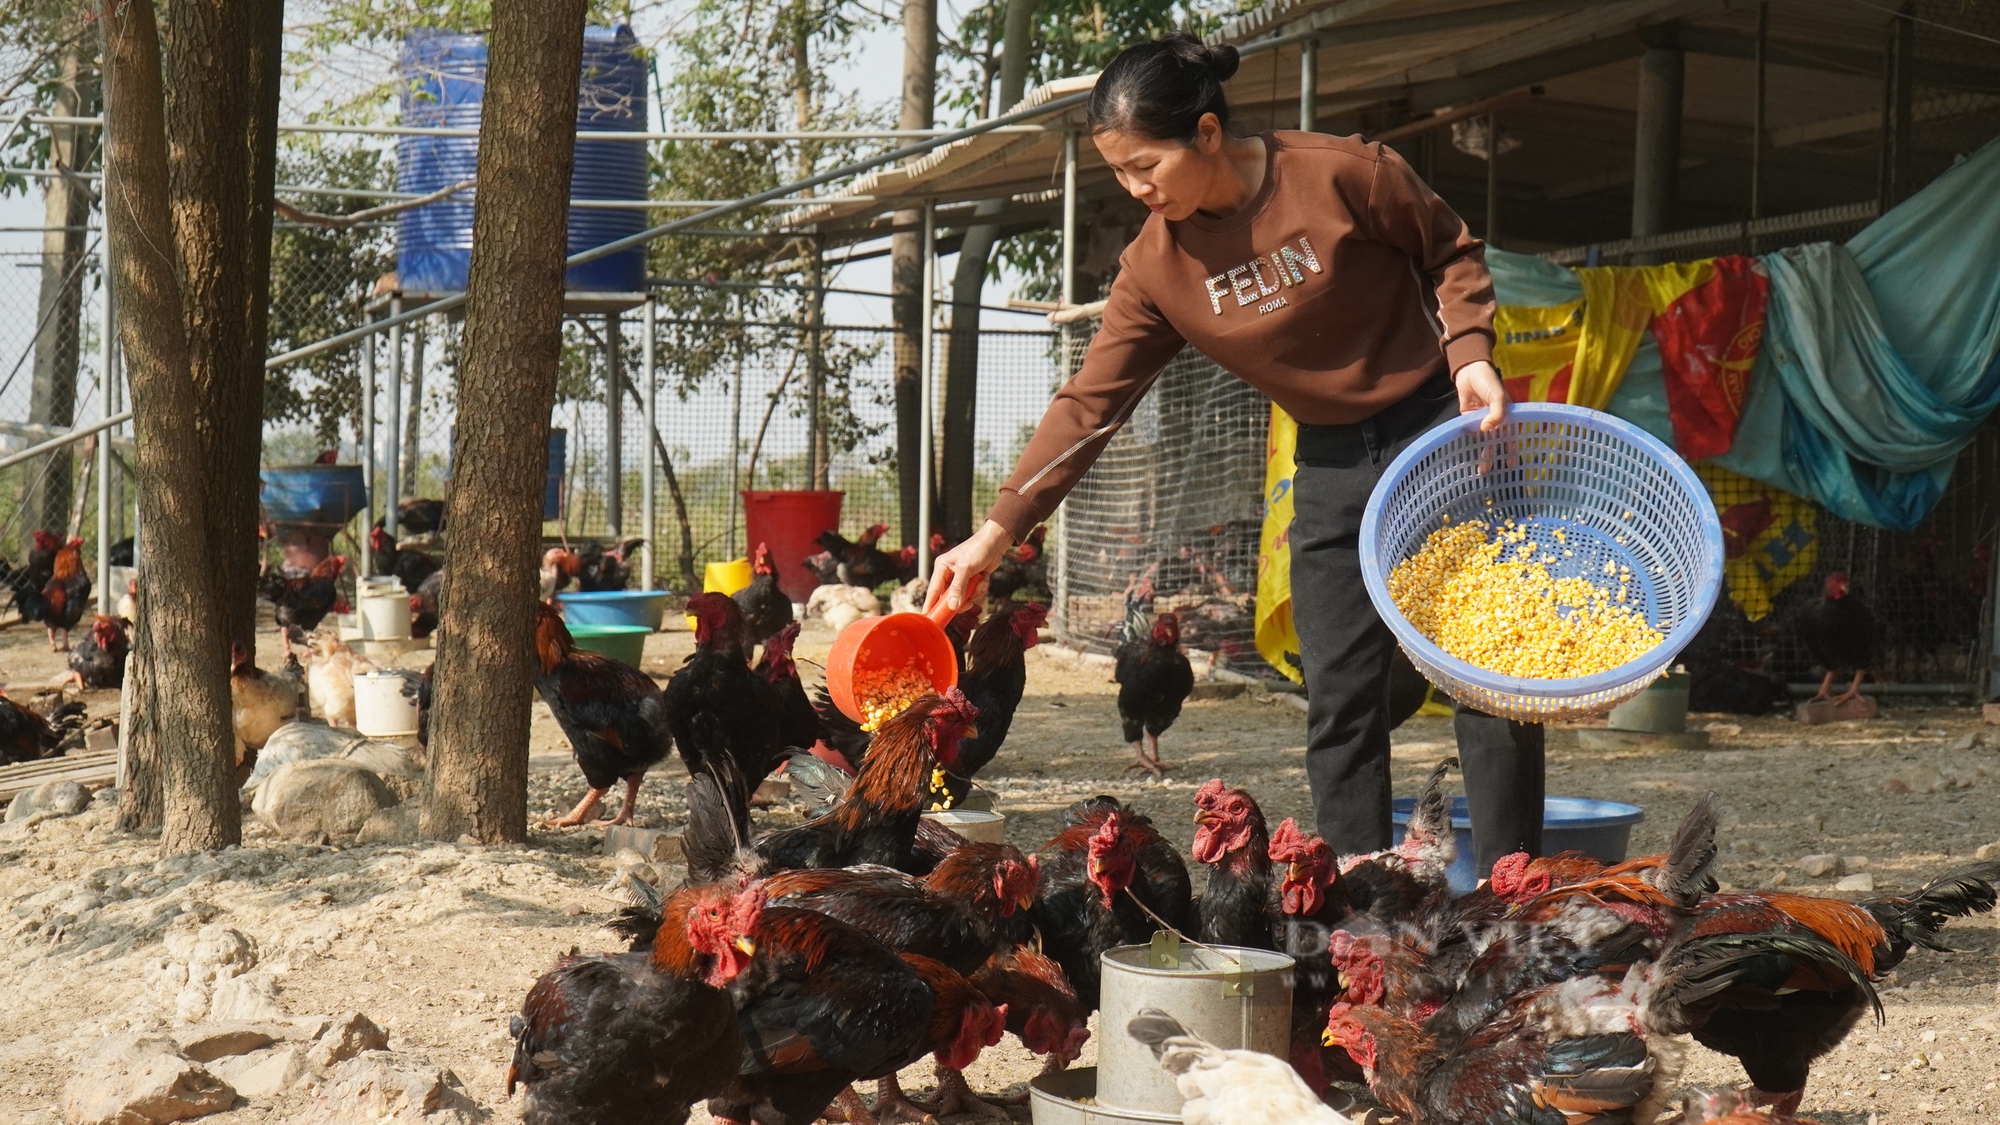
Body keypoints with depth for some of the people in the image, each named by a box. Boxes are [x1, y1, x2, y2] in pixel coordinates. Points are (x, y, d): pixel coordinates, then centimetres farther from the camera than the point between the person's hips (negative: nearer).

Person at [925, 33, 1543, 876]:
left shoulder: (1346, 174, -18)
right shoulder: (1155, 266, -7)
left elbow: (1451, 254, -1)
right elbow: (1089, 403, -7)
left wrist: (1469, 349, -17)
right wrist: (998, 531, -12)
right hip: (1332, 463, 4)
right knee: (1339, 699, 0)